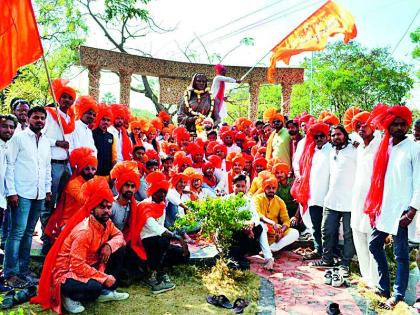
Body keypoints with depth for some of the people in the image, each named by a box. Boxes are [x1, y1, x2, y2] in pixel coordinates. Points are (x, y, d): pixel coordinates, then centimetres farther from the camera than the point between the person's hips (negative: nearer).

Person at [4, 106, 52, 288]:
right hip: (22, 193, -5)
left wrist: (48, 189, 13)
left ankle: (23, 269, 17)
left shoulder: (46, 142, 15)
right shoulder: (19, 138, -1)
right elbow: (10, 165, -5)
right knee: (17, 231, -6)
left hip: (39, 194, 5)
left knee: (28, 232, 10)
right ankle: (10, 273, 3)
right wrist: (11, 191, -11)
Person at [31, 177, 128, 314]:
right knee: (94, 287, -36)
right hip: (65, 274, -8)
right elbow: (77, 266, -30)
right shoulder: (84, 231, -29)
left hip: (88, 265, 8)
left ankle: (107, 291, 8)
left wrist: (109, 245, -18)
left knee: (119, 249, -4)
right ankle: (69, 295, -1)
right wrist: (104, 278, -24)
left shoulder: (106, 222, -5)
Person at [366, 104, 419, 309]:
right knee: (374, 245, 13)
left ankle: (398, 296, 15)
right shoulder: (385, 147, 10)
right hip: (383, 208, 7)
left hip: (401, 211, -6)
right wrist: (375, 206, 10)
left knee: (400, 254, 2)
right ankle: (384, 288, 28)